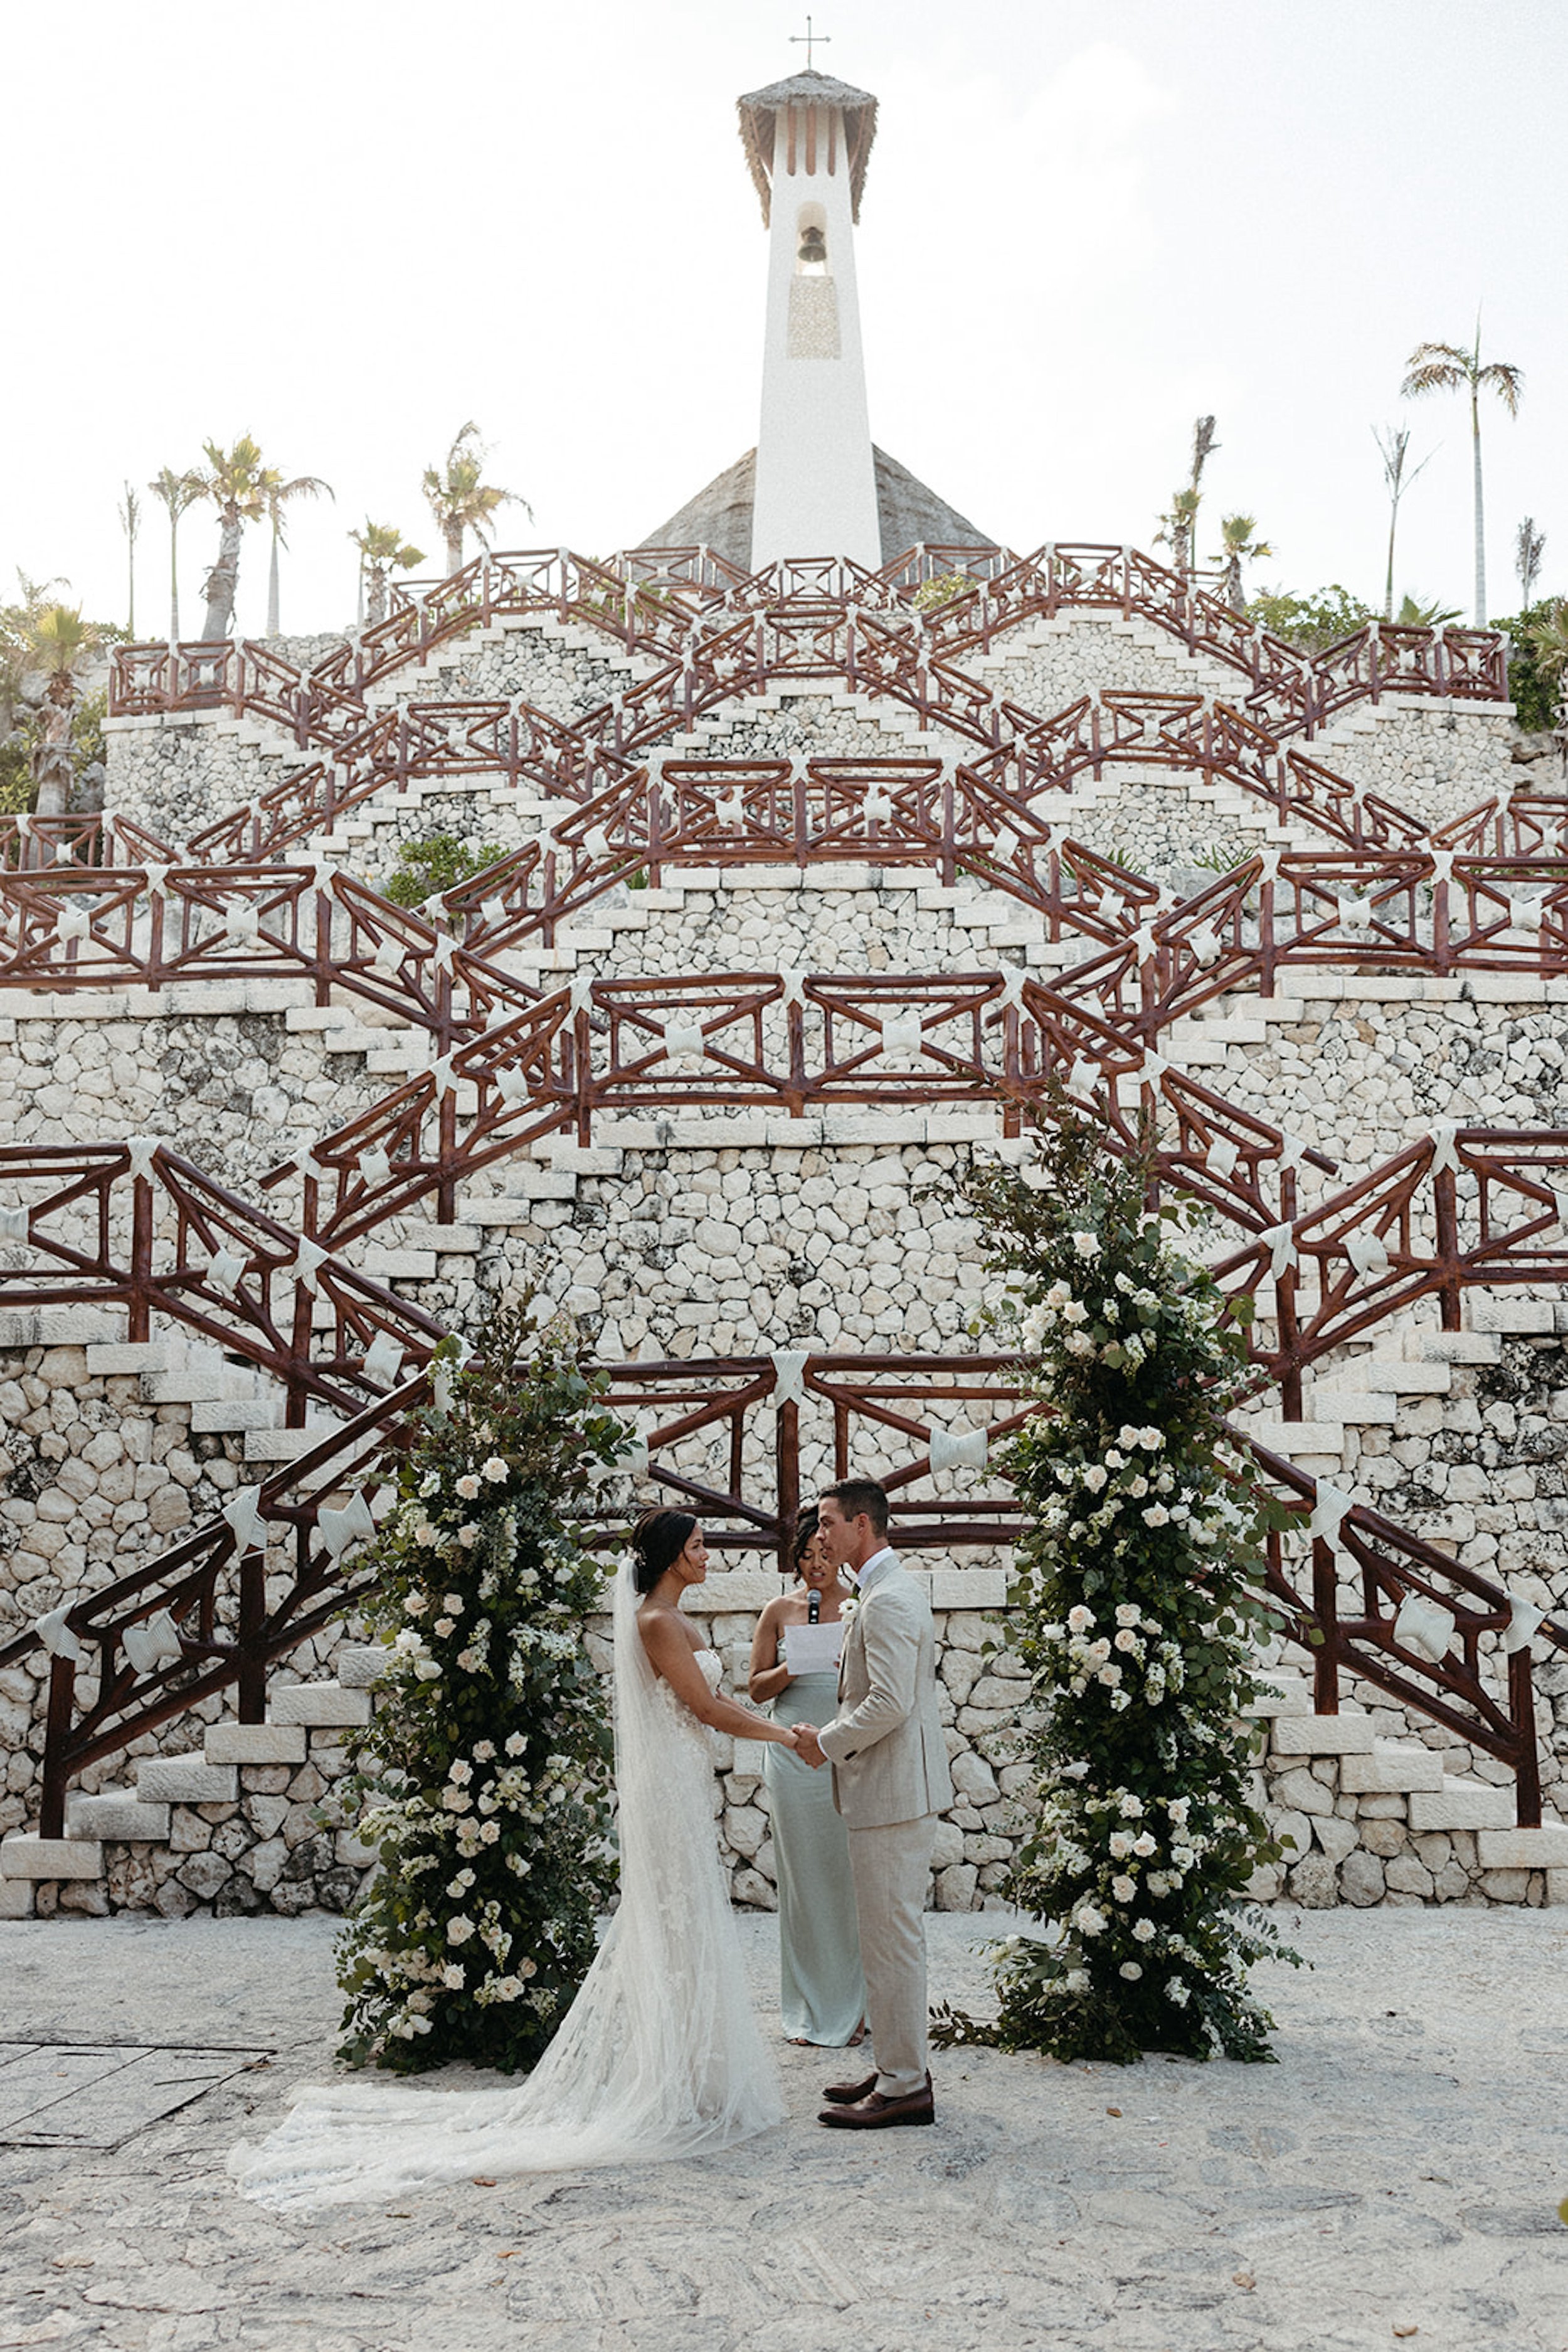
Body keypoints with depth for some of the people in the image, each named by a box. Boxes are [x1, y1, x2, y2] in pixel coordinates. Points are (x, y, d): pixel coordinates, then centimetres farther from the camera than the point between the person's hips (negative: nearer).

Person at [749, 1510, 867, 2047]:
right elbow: (757, 1688, 9)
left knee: (850, 1875, 1)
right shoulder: (779, 1610, 5)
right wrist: (790, 1668, -10)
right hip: (794, 1756, 1)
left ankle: (852, 2005, 14)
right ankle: (809, 2009, 16)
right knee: (803, 1877, 5)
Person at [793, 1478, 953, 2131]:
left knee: (892, 1937, -3)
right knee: (890, 1935, 17)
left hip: (893, 1794, -11)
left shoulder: (888, 1600, -18)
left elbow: (889, 1704, -24)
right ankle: (900, 2068, 26)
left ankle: (904, 2088, 5)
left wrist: (827, 1742, -11)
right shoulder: (888, 1591, 16)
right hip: (890, 1790, 11)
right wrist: (833, 1736, 12)